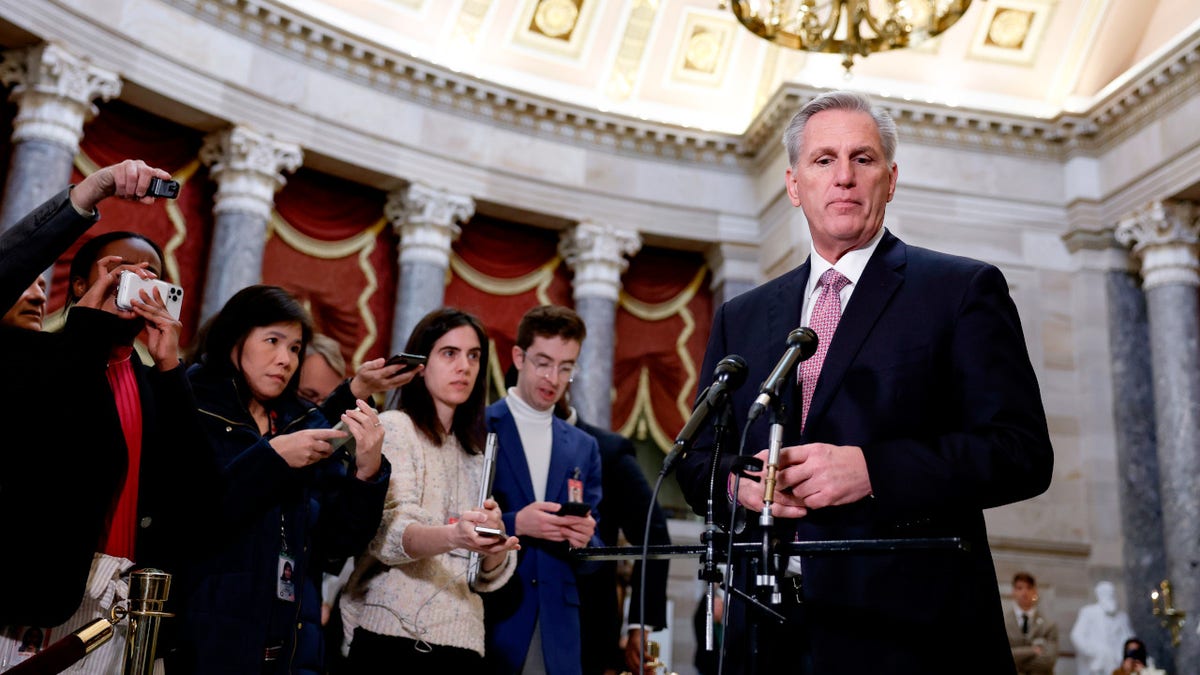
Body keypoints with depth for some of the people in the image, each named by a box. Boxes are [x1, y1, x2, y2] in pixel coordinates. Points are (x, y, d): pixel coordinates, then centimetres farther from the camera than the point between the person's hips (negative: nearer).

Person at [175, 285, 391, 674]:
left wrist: (367, 472, -13)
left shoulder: (309, 426, 8)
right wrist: (271, 457, -19)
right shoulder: (192, 410, -4)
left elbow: (338, 540, 2)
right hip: (202, 642, -4)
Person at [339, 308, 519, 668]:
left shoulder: (475, 454, 15)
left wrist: (493, 546, -16)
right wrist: (453, 536, -37)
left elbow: (489, 574, 7)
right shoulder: (394, 427, -2)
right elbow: (387, 534, -18)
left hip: (461, 641, 6)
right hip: (393, 636, -5)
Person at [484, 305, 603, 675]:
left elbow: (593, 544, 14)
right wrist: (513, 524, -19)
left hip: (557, 627, 4)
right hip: (487, 619, -4)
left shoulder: (584, 447, 13)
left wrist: (584, 538, -8)